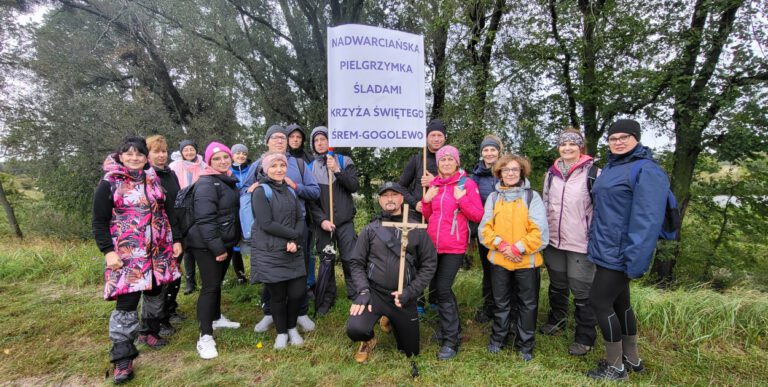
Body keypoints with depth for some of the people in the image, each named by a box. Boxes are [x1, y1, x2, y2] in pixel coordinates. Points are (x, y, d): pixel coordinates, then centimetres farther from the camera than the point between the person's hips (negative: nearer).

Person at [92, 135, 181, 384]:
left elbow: (166, 212, 14)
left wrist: (175, 240, 9)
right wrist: (108, 251, -12)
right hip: (127, 253, -4)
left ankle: (149, 332, 38)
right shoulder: (108, 184, -3)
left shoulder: (153, 179, 9)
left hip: (158, 250, 5)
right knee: (127, 301, -6)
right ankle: (122, 358, 5)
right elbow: (99, 222, -4)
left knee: (155, 292, 15)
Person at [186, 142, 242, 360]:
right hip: (207, 245, -9)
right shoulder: (207, 184, -17)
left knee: (218, 282, 21)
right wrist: (216, 247, -26)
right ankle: (205, 337, -1)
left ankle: (216, 318, 37)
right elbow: (205, 219, -24)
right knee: (210, 286, -7)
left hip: (225, 242, 9)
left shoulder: (229, 181, 12)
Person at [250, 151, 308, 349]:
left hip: (293, 251, 5)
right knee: (278, 295, 5)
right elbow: (266, 224, -15)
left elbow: (300, 219, 7)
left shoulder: (290, 191, 14)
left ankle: (292, 328, 28)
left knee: (297, 291, 2)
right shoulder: (261, 191, -6)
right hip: (269, 253, -5)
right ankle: (281, 333, 27)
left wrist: (295, 240, -10)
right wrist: (293, 234, -10)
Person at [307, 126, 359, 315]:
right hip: (322, 223, 1)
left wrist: (337, 170, -15)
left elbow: (354, 186, -4)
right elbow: (310, 198, 2)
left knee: (349, 260, 0)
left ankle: (355, 295, 13)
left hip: (345, 221, -1)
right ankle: (327, 298, 20)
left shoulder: (344, 161, 5)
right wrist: (321, 220, -8)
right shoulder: (310, 167, 6)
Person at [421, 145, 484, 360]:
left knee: (443, 289, -10)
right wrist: (426, 200, -2)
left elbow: (478, 216, -7)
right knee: (436, 287, 14)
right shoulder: (434, 184, 10)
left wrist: (461, 199, -19)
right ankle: (452, 325, 36)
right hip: (433, 244, 6)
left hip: (454, 247, -6)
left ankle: (451, 340, 3)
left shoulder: (467, 184, -4)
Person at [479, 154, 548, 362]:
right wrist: (501, 245, -14)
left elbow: (539, 231, -10)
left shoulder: (532, 196, -3)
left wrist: (517, 248, -17)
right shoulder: (493, 197, 5)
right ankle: (497, 339, 33)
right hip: (499, 260, 2)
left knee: (527, 304, 11)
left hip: (526, 260, -2)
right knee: (501, 303, 15)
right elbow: (485, 228, 0)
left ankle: (525, 345, 27)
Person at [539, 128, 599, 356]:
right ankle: (557, 320, 41)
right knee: (557, 285, 20)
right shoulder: (551, 173, 9)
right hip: (554, 241, 5)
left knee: (582, 291, 1)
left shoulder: (592, 173, -8)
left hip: (581, 243, -5)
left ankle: (585, 337, 18)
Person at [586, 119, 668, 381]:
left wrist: (636, 260, -26)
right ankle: (631, 358, 33)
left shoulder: (646, 170, -15)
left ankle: (615, 366, 13)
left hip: (618, 253, -9)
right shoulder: (611, 168, 13)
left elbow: (647, 220, -23)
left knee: (599, 301, -3)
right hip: (606, 250, 9)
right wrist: (597, 244, 21)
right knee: (619, 302, 17)